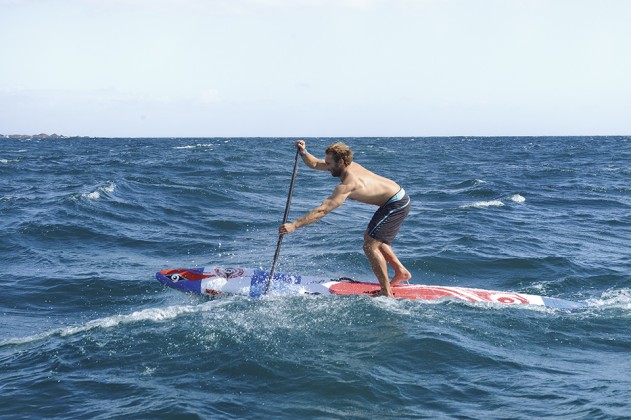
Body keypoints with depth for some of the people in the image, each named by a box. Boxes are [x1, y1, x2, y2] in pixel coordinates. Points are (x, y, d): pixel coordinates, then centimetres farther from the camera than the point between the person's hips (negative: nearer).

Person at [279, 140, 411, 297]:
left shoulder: (348, 184, -28)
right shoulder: (347, 165, -1)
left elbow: (322, 210, -32)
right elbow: (314, 164, 11)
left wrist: (294, 225, -33)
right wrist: (303, 152, -9)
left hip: (396, 204, -10)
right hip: (396, 197, 10)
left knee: (370, 246, -13)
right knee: (370, 237, 24)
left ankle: (387, 293, -9)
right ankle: (401, 272, 31)